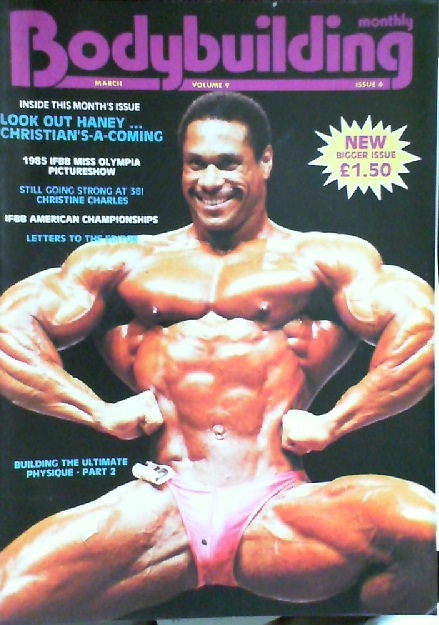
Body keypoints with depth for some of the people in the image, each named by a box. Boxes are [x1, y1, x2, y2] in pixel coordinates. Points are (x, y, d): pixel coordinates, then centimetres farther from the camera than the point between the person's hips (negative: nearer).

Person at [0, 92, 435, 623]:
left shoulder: (319, 257, 10)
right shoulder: (126, 261, 15)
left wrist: (331, 423, -9)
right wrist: (101, 412, -2)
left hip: (278, 510, 0)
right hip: (160, 508, 1)